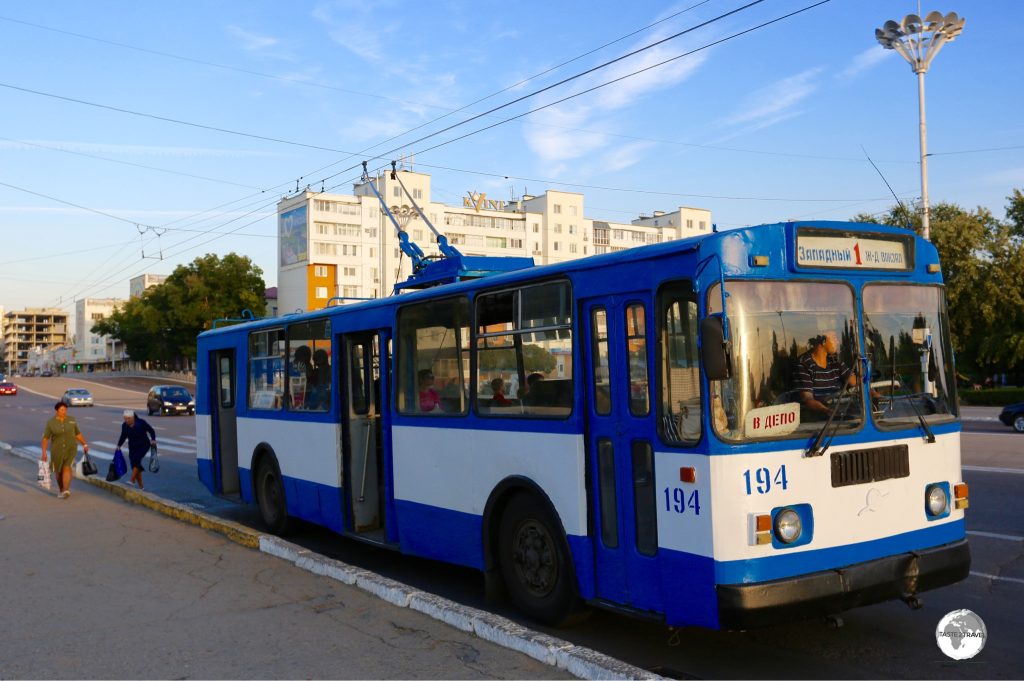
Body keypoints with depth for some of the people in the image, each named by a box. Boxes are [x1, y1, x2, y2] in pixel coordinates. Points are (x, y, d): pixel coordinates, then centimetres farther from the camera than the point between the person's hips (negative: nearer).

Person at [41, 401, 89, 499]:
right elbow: (45, 438, -7)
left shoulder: (71, 420, -2)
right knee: (58, 471, 11)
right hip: (57, 450, 0)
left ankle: (66, 490, -22)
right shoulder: (51, 423, -8)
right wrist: (44, 452, -13)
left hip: (70, 448, 0)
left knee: (67, 468, -16)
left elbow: (78, 434, 8)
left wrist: (85, 444, 4)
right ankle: (61, 489, 34)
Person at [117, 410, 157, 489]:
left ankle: (132, 480, -30)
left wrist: (153, 439, -24)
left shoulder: (141, 423, -15)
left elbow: (151, 430, -8)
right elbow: (123, 436, 10)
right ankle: (141, 486, 4)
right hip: (133, 447, 4)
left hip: (143, 445, -4)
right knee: (133, 464, -3)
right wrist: (119, 445, -3)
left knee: (136, 459, -27)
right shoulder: (124, 425, -4)